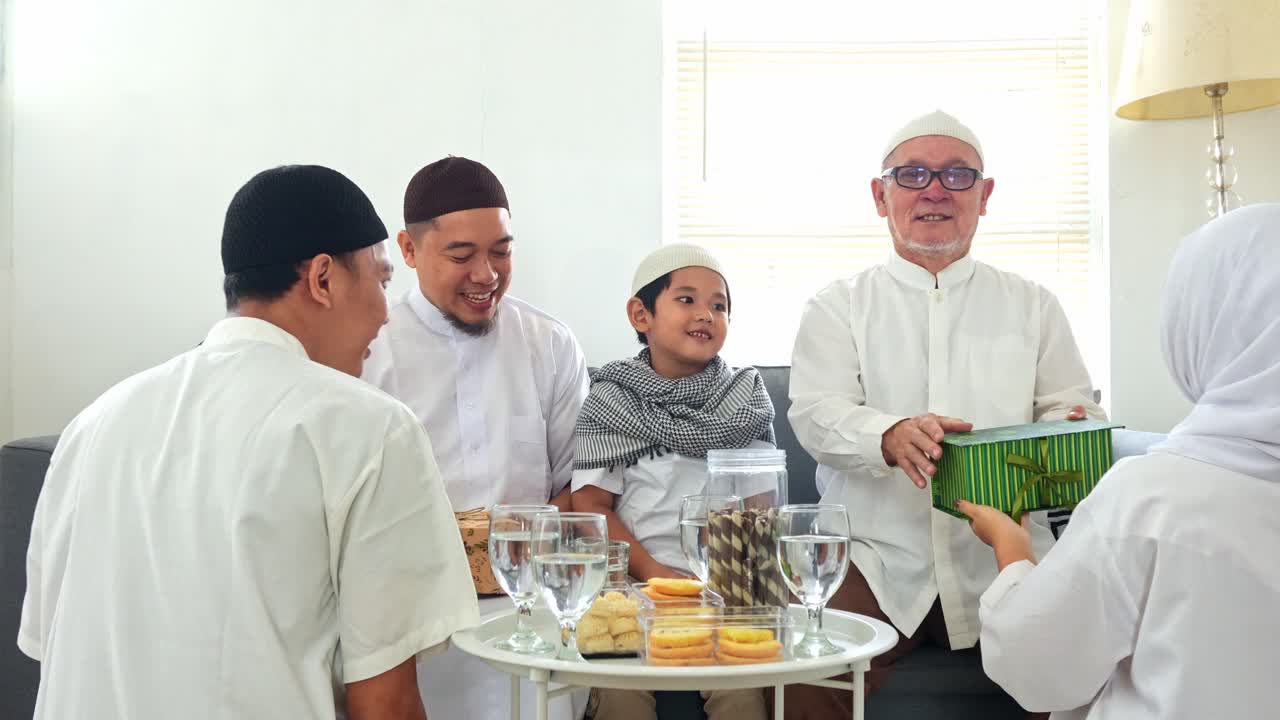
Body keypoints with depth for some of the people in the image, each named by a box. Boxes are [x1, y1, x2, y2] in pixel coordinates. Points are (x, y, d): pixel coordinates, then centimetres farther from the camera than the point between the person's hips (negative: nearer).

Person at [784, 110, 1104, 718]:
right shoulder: (838, 306, 10)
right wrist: (891, 436, -26)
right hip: (876, 559, -1)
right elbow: (816, 412, -3)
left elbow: (1071, 405, 11)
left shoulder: (1032, 305, 16)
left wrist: (1071, 427, -15)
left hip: (1003, 560, 2)